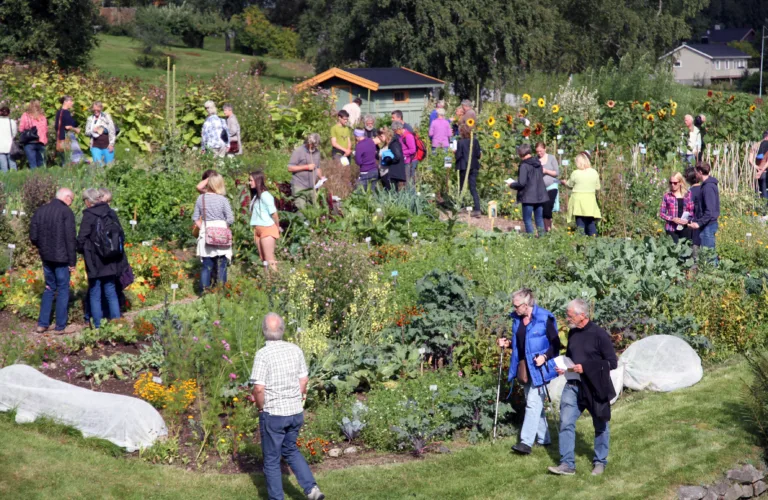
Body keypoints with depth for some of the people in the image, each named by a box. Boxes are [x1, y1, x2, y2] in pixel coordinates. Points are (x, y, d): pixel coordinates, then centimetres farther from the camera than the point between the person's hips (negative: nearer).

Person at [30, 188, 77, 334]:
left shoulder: (40, 211, 7)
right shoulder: (66, 212, -11)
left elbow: (33, 237, 7)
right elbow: (71, 239, -14)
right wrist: (72, 261, -8)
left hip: (46, 257, 6)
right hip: (61, 258, -6)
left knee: (49, 288, 17)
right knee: (63, 289, 4)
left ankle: (42, 324, 15)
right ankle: (60, 326, 6)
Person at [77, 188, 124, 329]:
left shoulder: (88, 216, -12)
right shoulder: (111, 213, 3)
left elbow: (81, 240, -11)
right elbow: (121, 236, 9)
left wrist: (82, 250, 8)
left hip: (95, 262, -5)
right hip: (111, 263, 5)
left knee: (95, 295, 4)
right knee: (111, 293, 12)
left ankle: (98, 326, 5)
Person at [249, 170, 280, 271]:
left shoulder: (265, 195, -14)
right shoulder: (255, 196, 11)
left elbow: (274, 213, -12)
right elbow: (255, 213, 11)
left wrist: (277, 227, -2)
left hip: (267, 229, -9)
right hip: (258, 230, 9)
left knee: (270, 260, -9)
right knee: (263, 259, 9)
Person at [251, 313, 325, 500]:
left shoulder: (263, 354, -17)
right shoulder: (295, 349, 0)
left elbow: (259, 388, -20)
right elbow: (304, 380, 6)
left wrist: (261, 407, -3)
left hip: (273, 414, -5)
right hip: (296, 412, 5)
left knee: (272, 459, 10)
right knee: (290, 450, 24)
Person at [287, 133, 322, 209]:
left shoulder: (316, 152, 13)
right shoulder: (298, 151, -6)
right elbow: (290, 168, -10)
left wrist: (321, 177, 7)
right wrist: (307, 167, -12)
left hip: (312, 187, 6)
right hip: (299, 188, -6)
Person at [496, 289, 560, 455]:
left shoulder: (544, 319, -14)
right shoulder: (517, 319, 6)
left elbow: (555, 343, -10)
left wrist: (545, 356, -23)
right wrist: (508, 343, 2)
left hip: (539, 368, -8)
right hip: (523, 367, 8)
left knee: (533, 403, -13)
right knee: (534, 403, 15)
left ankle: (526, 442, -17)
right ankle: (543, 438, 27)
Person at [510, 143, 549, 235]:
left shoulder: (524, 166, -17)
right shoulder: (538, 163, 5)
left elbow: (521, 183, -20)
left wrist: (512, 185, -2)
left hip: (529, 197, -7)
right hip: (540, 196, 7)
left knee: (527, 219, 3)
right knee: (539, 219, 14)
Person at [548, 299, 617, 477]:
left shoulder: (599, 335, -15)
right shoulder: (572, 333, 5)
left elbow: (612, 362, -14)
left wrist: (586, 367, -22)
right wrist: (563, 367, 0)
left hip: (594, 387, -5)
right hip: (573, 386, 5)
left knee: (600, 426, 11)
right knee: (566, 423, -4)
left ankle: (600, 462, 26)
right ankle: (567, 464, 0)